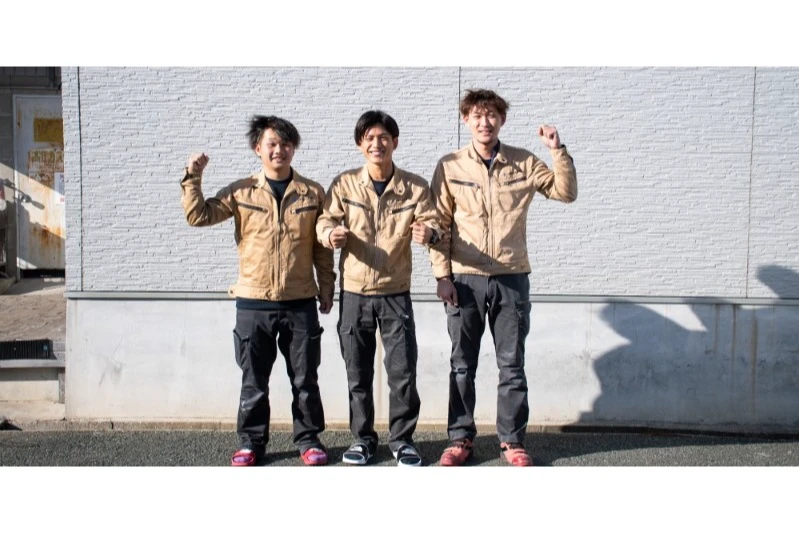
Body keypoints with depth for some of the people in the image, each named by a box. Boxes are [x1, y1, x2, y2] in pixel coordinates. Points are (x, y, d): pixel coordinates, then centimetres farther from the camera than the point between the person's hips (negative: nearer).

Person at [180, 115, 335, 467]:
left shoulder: (313, 193, 4)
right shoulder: (241, 192, 3)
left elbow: (323, 247, 7)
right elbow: (198, 215, -1)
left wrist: (326, 286, 6)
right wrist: (193, 178, -9)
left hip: (300, 303, 0)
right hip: (253, 304, 0)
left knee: (305, 379, 9)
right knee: (254, 381, 10)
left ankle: (309, 439, 24)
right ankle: (251, 442, 24)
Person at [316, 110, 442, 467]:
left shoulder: (415, 187, -2)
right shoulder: (344, 184, -2)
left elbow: (432, 223, -3)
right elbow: (325, 221, -1)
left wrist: (429, 233, -27)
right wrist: (331, 234, -25)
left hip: (395, 294, 0)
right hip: (354, 293, 1)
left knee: (403, 371, 2)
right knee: (358, 373, 10)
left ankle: (402, 440, 20)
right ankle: (362, 438, 26)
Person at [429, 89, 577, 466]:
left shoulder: (523, 163, 4)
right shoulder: (449, 166, 0)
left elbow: (566, 193, 4)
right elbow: (440, 225, 0)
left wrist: (558, 151, -8)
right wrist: (442, 275, -6)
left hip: (512, 278, 1)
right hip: (465, 279, 0)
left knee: (512, 365, 7)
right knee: (462, 365, 8)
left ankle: (512, 440, 19)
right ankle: (460, 438, 20)